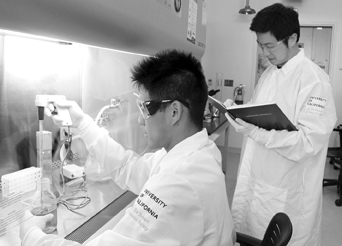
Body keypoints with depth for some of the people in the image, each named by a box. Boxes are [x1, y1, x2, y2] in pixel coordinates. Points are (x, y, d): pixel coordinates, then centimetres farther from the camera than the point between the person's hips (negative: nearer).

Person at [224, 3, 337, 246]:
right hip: (255, 183, 7)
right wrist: (239, 112, -1)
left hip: (288, 194, -7)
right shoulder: (268, 73, 9)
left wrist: (256, 132, -31)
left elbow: (309, 142, -21)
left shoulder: (315, 80, -16)